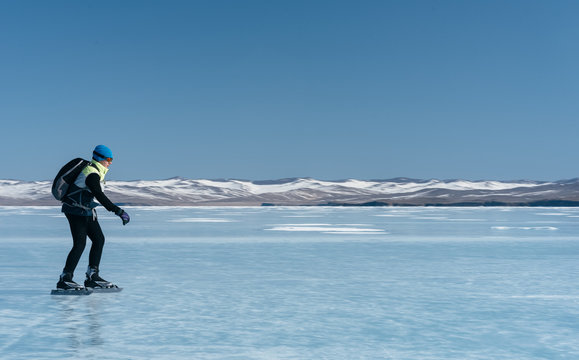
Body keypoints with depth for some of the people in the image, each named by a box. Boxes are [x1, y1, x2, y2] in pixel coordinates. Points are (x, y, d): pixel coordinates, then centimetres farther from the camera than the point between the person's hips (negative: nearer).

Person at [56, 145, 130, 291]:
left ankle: (92, 276, 9)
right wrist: (118, 211, -34)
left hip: (86, 211, 10)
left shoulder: (95, 170, 11)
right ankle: (64, 279, -8)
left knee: (99, 239, 6)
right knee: (80, 243, -14)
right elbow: (100, 196, -31)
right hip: (76, 211, -10)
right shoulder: (91, 174, -21)